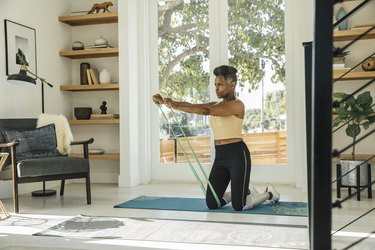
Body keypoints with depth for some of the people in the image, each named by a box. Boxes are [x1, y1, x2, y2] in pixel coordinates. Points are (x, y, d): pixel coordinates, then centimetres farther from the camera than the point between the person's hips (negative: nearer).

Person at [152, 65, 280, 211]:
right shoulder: (216, 106, 14)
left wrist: (177, 106, -28)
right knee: (211, 204, 2)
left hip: (237, 154, -7)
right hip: (220, 157, 7)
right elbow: (190, 106, 1)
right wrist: (164, 102, -12)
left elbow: (206, 111, -25)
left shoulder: (237, 105, -11)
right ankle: (241, 192, 31)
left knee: (238, 206, -7)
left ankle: (269, 193, 22)